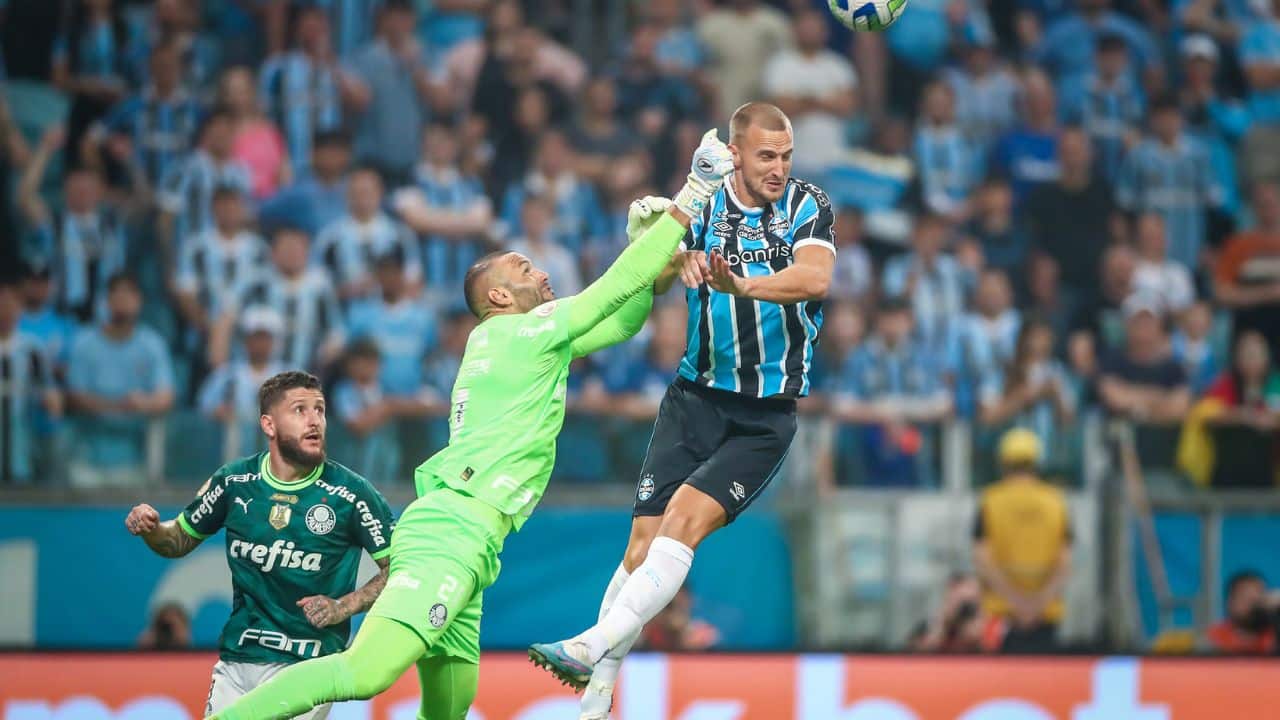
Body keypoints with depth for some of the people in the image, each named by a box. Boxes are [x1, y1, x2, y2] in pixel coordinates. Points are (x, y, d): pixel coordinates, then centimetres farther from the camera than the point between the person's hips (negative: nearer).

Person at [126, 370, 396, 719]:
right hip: (236, 660, 4)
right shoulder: (234, 482, 1)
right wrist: (149, 529, -7)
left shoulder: (351, 494, -9)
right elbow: (179, 541, 14)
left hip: (307, 665, -4)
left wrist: (342, 607, -14)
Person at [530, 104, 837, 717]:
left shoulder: (807, 206, -6)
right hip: (694, 400, 3)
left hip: (764, 418, -3)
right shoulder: (703, 205, 2)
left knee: (686, 517, -22)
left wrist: (744, 285, -44)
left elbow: (816, 278, -25)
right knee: (644, 542, -5)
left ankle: (591, 647, -27)